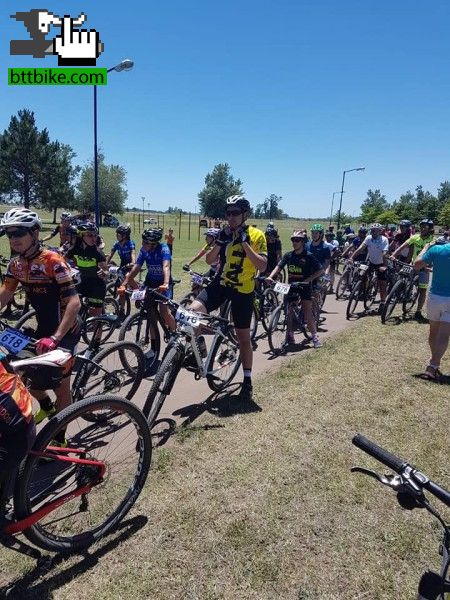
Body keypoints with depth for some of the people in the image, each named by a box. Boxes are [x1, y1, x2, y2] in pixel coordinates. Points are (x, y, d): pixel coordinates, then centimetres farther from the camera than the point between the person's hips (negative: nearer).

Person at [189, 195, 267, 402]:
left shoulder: (256, 235, -8)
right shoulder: (226, 233, 6)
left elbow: (262, 266, -19)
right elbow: (209, 260, 0)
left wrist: (244, 243, -24)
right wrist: (220, 241, -15)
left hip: (243, 290, -3)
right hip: (221, 283, 4)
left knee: (243, 337, 7)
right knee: (193, 310, -23)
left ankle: (247, 381, 24)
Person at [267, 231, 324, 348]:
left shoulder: (308, 256, -8)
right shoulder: (288, 255, 3)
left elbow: (320, 271, -9)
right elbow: (279, 266, -5)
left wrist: (308, 279, -20)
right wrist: (270, 277, -22)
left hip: (304, 286, -4)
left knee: (308, 314, -9)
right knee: (288, 312, 4)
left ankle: (315, 337, 2)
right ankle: (290, 336, 16)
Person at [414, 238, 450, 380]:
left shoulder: (436, 249, -7)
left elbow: (417, 265, -3)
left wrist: (425, 247, 9)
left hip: (435, 297, 2)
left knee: (433, 332, 17)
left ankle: (435, 363, 29)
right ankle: (433, 366, -8)